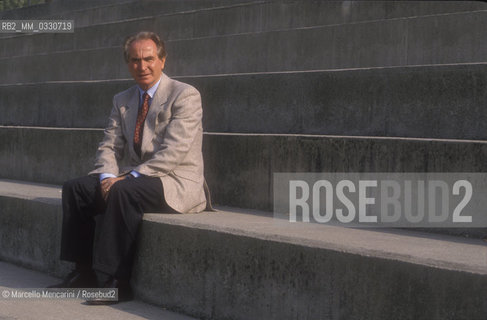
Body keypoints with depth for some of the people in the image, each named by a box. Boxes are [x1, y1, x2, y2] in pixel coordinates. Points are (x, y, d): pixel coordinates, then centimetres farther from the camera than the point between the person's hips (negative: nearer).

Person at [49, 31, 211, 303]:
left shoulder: (185, 95, -9)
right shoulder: (122, 101, 14)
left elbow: (174, 151, -19)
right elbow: (110, 146, 11)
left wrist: (131, 177, -24)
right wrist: (108, 176, -12)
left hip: (178, 184, -7)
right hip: (135, 180, 7)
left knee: (123, 192, -34)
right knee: (75, 188, -8)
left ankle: (117, 282, -29)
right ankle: (85, 273, -4)